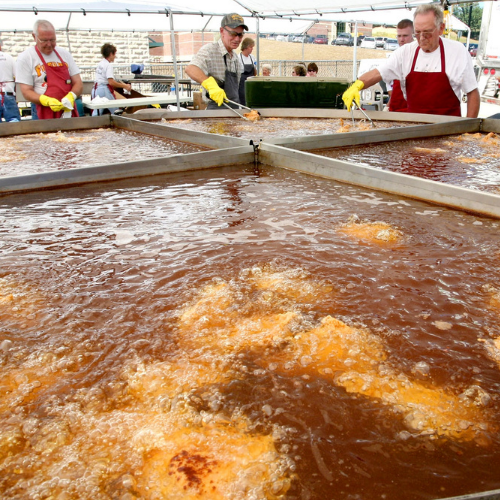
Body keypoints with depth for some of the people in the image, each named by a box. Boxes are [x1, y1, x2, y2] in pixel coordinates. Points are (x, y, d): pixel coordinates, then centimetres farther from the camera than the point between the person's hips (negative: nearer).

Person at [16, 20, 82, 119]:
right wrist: (48, 101, -23)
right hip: (45, 114, -3)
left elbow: (78, 84, 9)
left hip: (69, 110, 4)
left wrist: (71, 96, -14)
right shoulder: (25, 58, -1)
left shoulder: (64, 54, 11)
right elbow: (26, 91, -5)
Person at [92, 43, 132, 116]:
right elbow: (111, 82, -19)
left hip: (96, 89, 9)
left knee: (96, 113, 5)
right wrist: (125, 86, -14)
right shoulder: (108, 65, -11)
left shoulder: (100, 64, 15)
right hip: (104, 90, -8)